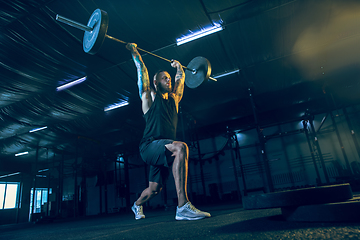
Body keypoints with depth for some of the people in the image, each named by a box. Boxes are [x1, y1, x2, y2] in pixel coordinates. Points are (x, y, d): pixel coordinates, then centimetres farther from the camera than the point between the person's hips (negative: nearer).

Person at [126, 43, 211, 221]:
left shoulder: (173, 99, 18)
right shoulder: (150, 97, 5)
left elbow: (180, 79, 31)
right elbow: (142, 70, 5)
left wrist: (179, 67, 46)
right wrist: (134, 51, 13)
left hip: (163, 149, 7)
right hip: (149, 146, -7)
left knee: (154, 189, 13)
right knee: (181, 148, -36)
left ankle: (137, 205, 47)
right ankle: (183, 207, -37)